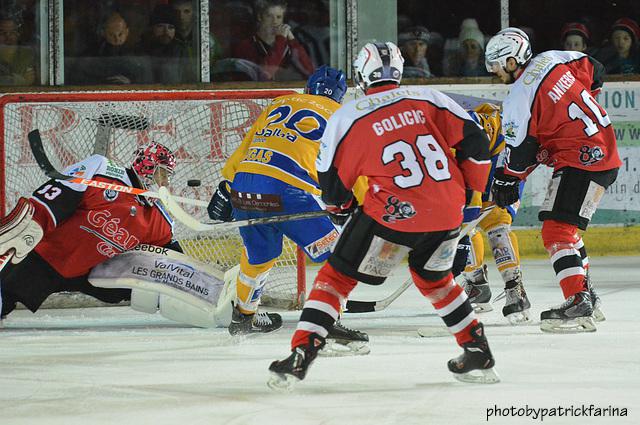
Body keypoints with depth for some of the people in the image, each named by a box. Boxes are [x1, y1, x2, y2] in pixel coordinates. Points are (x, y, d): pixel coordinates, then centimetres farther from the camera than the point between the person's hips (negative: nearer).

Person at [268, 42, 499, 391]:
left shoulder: (348, 117, 2)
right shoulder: (428, 99, 9)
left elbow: (332, 180, 7)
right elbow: (474, 141, 8)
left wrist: (343, 208, 28)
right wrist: (469, 190, 22)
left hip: (393, 215, -4)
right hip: (447, 213, 4)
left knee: (337, 276, 8)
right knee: (433, 277, 30)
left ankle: (302, 353, -4)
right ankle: (478, 353, 29)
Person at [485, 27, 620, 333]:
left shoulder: (519, 99, -16)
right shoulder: (552, 60, 5)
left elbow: (519, 151, -10)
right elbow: (593, 71, 19)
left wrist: (505, 180, 7)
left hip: (582, 162, -10)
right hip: (605, 150, 10)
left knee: (557, 230, -15)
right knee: (563, 226, 21)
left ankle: (578, 304, -24)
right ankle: (586, 295, 26)